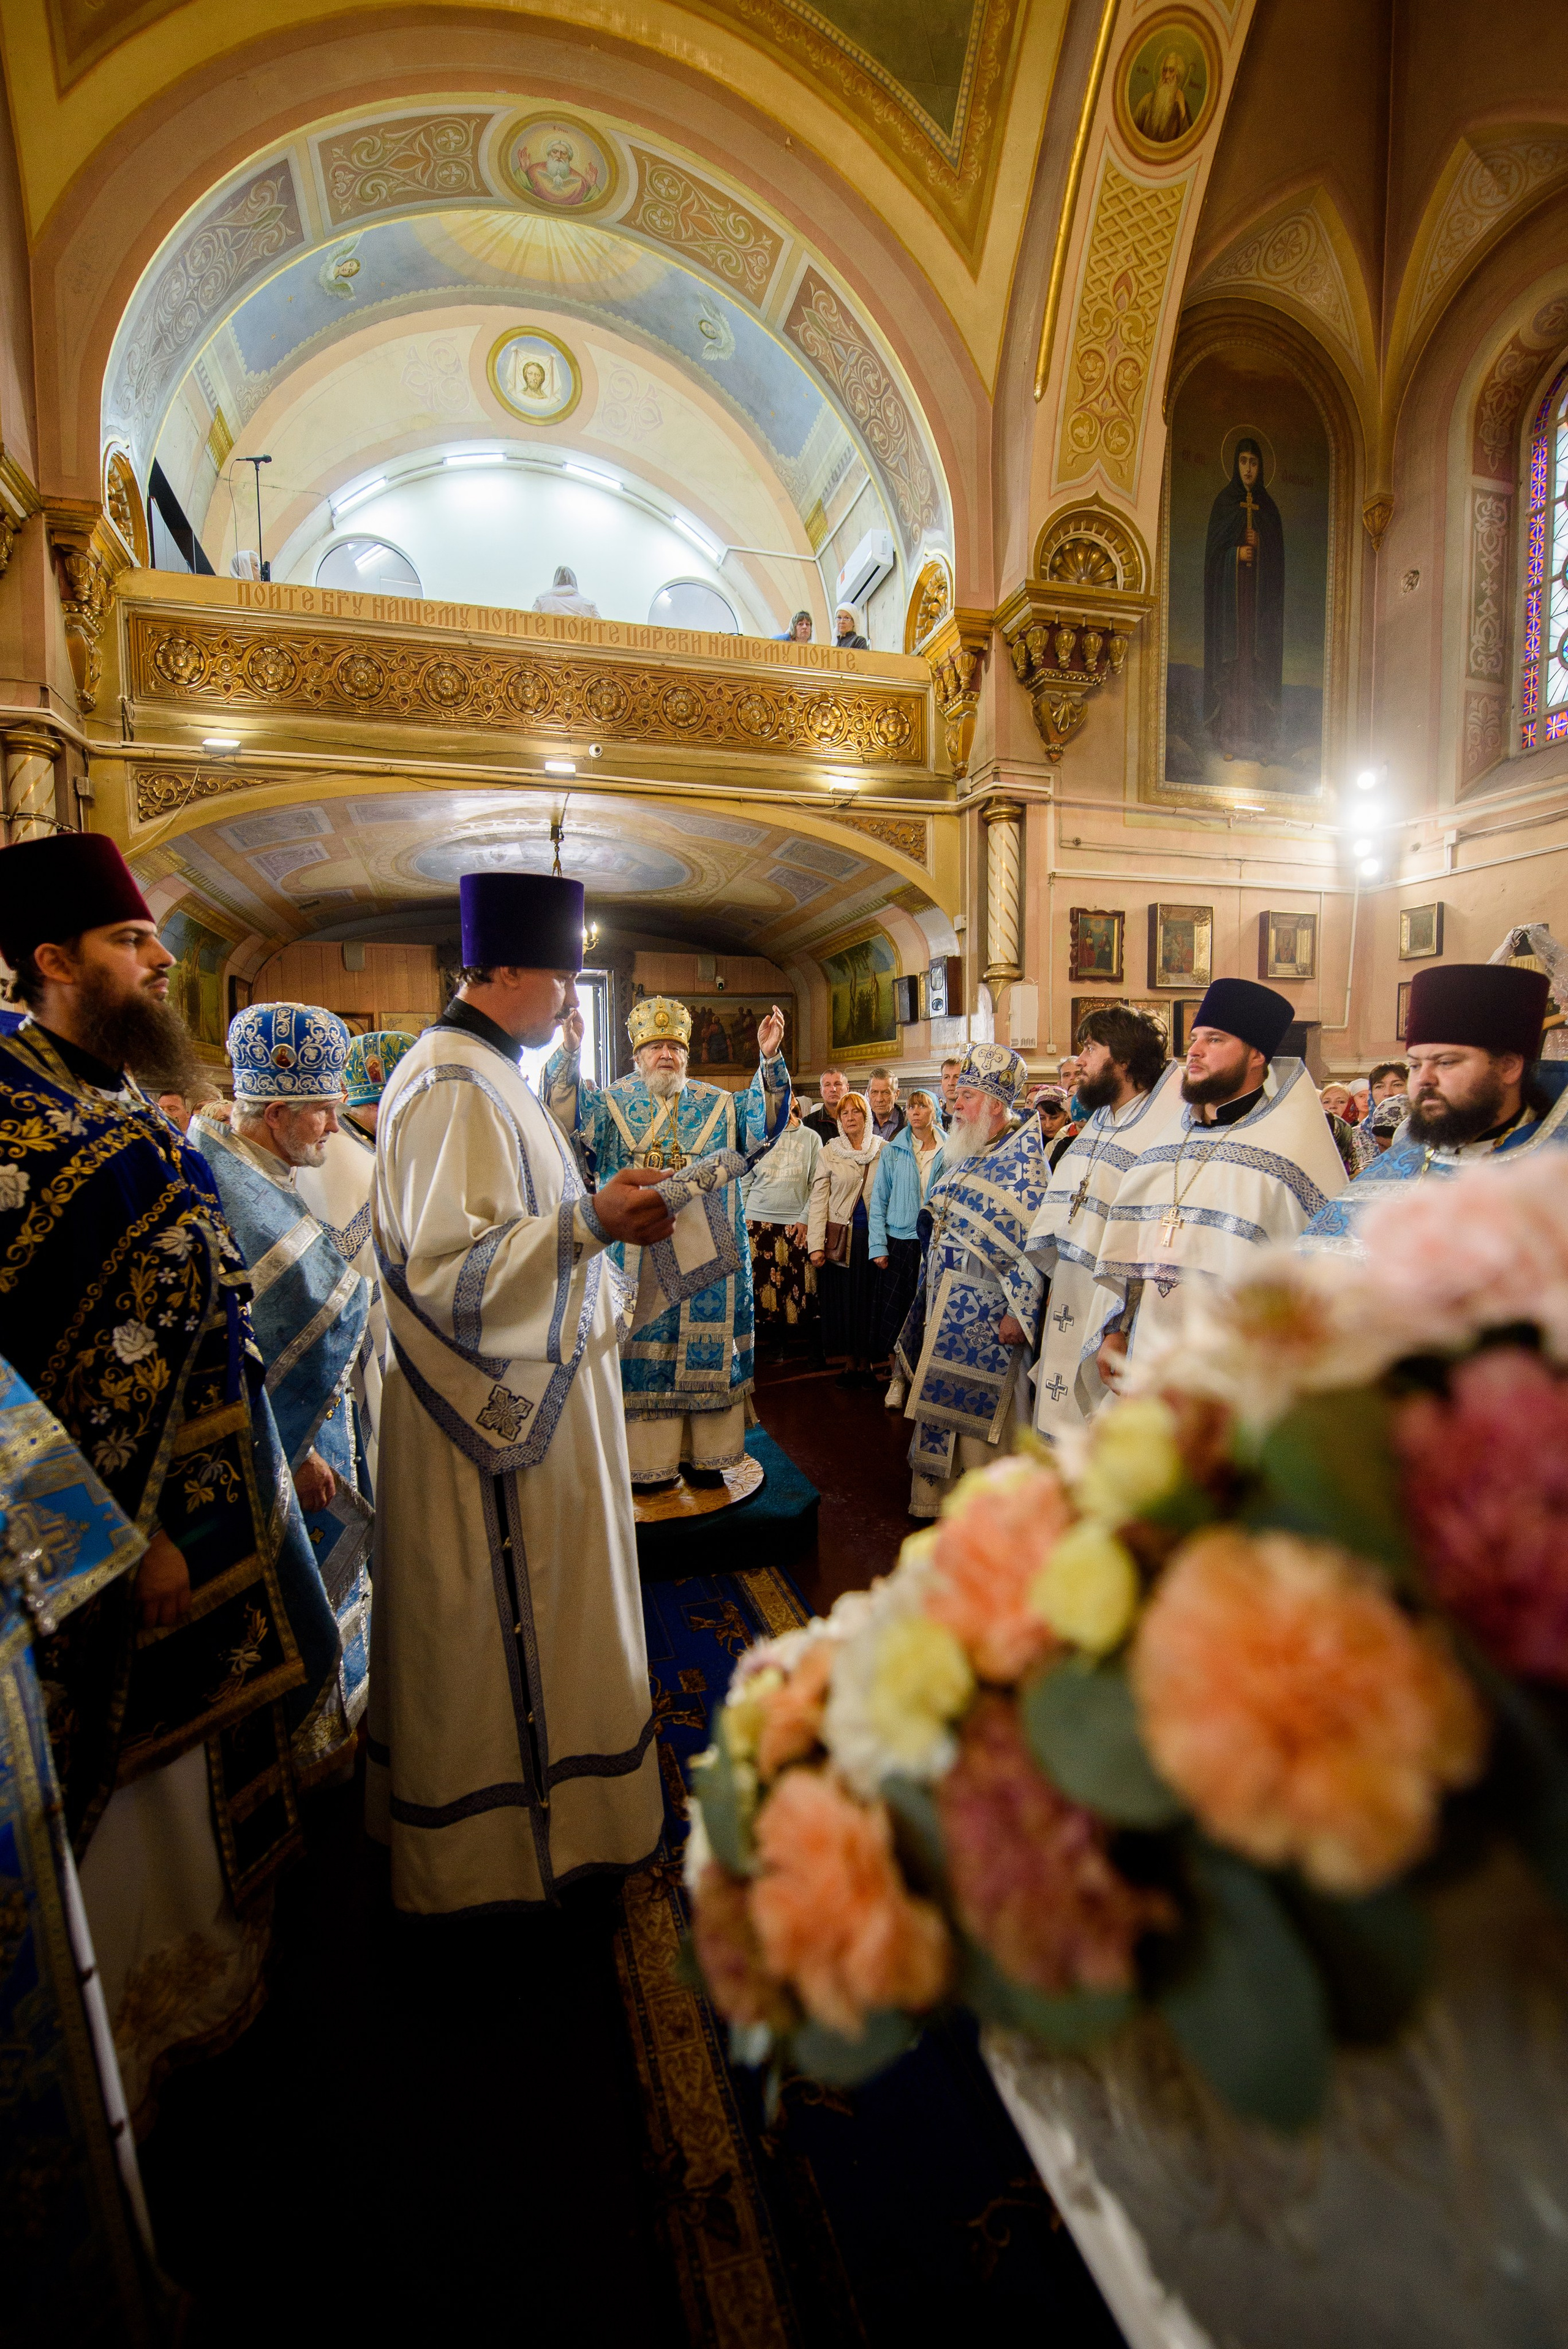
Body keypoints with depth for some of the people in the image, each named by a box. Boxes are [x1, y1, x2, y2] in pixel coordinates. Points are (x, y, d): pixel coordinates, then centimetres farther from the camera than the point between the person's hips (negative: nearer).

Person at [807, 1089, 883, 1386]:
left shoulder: (883, 1150, 6)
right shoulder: (829, 1152, 4)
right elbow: (819, 1200, 0)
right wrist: (816, 1244, -8)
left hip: (873, 1235, 0)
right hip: (840, 1236, 0)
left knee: (869, 1299, 3)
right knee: (842, 1299, 3)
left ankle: (865, 1363, 17)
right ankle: (849, 1363, 16)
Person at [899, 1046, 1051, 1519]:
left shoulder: (1023, 1159, -14)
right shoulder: (963, 1155, 11)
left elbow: (1036, 1243, -19)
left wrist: (1019, 1312, -21)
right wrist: (930, 1295, 18)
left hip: (986, 1310, -8)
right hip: (945, 1303, 8)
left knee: (981, 1410, 3)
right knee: (941, 1403, 15)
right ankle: (938, 1496, 31)